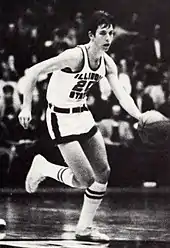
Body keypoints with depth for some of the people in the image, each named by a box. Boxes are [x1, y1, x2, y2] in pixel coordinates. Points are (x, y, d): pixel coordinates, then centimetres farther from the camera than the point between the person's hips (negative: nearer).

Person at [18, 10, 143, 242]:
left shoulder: (108, 63, -1)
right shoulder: (75, 56, -24)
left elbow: (122, 95, -6)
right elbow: (33, 72, -23)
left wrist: (141, 117, -24)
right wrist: (26, 107, -25)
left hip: (82, 114, 8)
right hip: (61, 118, -8)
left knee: (103, 172, 5)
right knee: (85, 180, -12)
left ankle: (84, 228, 17)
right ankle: (43, 168, 14)